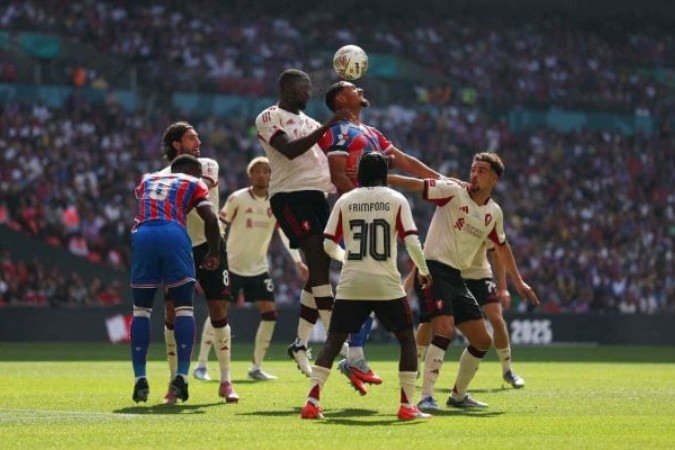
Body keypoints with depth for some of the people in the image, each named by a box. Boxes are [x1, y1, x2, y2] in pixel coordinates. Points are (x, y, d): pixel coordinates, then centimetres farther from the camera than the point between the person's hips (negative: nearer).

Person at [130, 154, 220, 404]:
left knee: (141, 309, 12)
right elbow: (210, 219, 9)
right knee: (184, 308, 8)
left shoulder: (147, 180, 32)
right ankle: (181, 376, -4)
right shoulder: (193, 184, 21)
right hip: (174, 235, -3)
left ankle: (140, 378, 2)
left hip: (142, 234, 3)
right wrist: (213, 253, 21)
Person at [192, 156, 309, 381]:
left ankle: (256, 367, 6)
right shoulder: (237, 199, -11)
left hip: (259, 268, 4)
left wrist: (298, 262, -4)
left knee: (269, 313, -4)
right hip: (232, 265, -4)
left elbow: (285, 233, 4)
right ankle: (201, 364, 0)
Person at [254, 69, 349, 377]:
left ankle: (300, 344, 12)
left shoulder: (308, 121, 24)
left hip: (316, 195, 9)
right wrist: (326, 127, -20)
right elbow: (291, 150, -17)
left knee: (320, 268, 5)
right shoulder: (269, 118, -1)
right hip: (289, 195, -9)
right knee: (318, 262, -17)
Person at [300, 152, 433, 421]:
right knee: (407, 339, 11)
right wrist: (423, 270, 8)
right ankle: (407, 405, 3)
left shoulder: (345, 201, 5)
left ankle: (312, 401, -4)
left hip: (350, 285, 2)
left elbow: (328, 245, 4)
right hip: (386, 286, -2)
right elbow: (411, 241, -7)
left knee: (333, 341, 9)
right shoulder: (396, 200, 0)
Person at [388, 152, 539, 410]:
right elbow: (416, 185, -17)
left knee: (482, 341, 8)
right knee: (444, 330, -25)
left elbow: (501, 246, 27)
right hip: (434, 270, -7)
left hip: (456, 279, 7)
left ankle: (458, 395, 24)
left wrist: (518, 282, 32)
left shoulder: (494, 212, 11)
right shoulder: (453, 191, -6)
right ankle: (426, 397, -23)